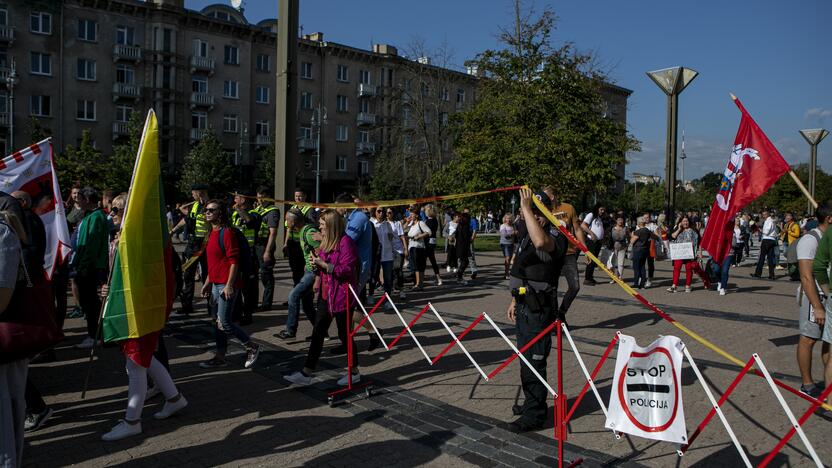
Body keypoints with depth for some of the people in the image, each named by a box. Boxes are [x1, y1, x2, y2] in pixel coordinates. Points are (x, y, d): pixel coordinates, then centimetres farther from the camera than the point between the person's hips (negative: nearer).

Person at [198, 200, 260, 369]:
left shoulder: (227, 232, -14)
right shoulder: (212, 233, 14)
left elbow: (234, 261, -18)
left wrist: (229, 285, -21)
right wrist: (207, 283, 20)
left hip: (226, 285, -9)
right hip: (216, 284, 9)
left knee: (224, 323, -6)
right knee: (217, 322, 12)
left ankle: (252, 347, 9)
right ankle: (220, 357, 21)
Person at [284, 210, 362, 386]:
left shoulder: (345, 241, -15)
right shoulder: (326, 242, 13)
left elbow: (346, 269, -21)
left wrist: (322, 264, -21)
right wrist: (316, 263, 0)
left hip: (341, 295, -8)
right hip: (326, 294, 9)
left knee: (344, 334, 4)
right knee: (317, 333, 8)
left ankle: (355, 372, 21)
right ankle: (306, 373, 13)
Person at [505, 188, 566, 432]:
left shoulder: (555, 235, -15)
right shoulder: (528, 235, 15)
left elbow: (541, 242, -42)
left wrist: (527, 208, -35)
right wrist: (516, 301, 24)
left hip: (539, 309, -10)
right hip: (525, 306, 10)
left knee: (534, 360, -5)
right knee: (526, 356, 19)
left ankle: (535, 414, 5)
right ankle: (532, 402, 35)